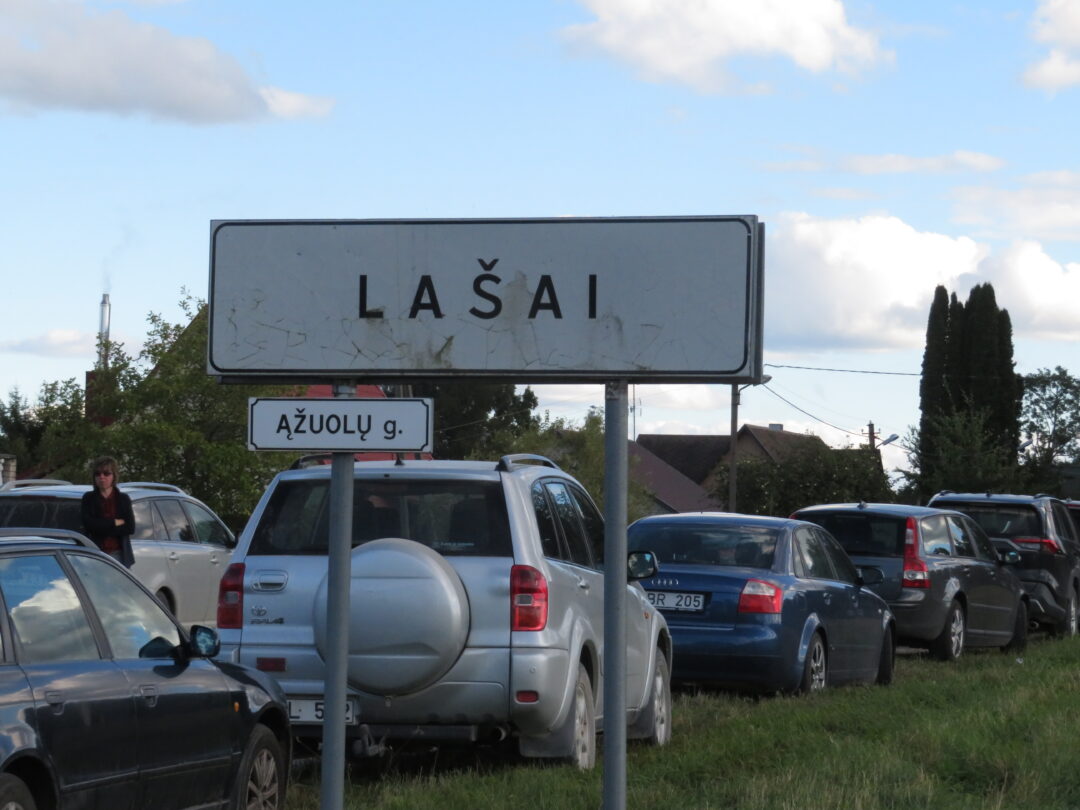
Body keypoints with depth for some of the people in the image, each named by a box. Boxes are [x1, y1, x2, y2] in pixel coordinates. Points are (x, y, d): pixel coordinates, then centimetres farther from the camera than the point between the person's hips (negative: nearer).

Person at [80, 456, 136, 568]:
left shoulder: (123, 499, 8)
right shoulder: (89, 499, 8)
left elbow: (130, 528, -3)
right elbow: (88, 524, -8)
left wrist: (102, 529, -9)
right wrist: (115, 522, -7)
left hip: (118, 554, 1)